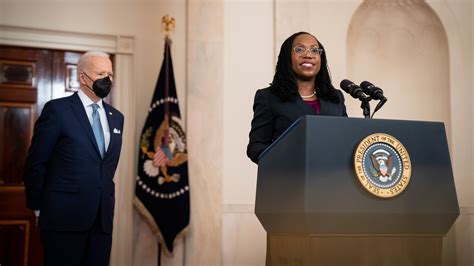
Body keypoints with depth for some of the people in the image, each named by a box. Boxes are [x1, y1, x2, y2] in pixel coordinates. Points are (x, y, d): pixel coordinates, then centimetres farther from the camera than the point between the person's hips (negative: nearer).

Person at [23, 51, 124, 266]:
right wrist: (38, 207, 1)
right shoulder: (57, 109, -4)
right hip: (65, 217, -5)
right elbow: (35, 163, -3)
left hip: (103, 218, 5)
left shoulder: (116, 117, 13)